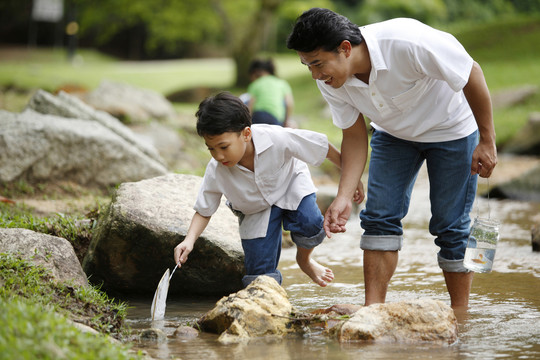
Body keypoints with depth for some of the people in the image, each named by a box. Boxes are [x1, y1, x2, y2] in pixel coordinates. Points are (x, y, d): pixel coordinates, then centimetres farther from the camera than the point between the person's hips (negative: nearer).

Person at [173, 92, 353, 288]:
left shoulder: (277, 139, -37)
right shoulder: (215, 172, -28)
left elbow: (322, 146, -24)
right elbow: (203, 211, -13)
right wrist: (189, 240, -32)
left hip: (290, 183, -1)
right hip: (255, 211, 1)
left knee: (309, 221, -31)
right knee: (260, 276, -8)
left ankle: (304, 259, 2)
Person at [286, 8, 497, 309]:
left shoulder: (407, 42, -40)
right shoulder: (330, 82, -21)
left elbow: (472, 74, -26)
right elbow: (355, 136, -9)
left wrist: (487, 141, -19)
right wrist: (344, 197, -22)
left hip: (452, 130, -5)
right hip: (394, 134, 5)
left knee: (451, 226, -3)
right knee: (379, 216, -8)